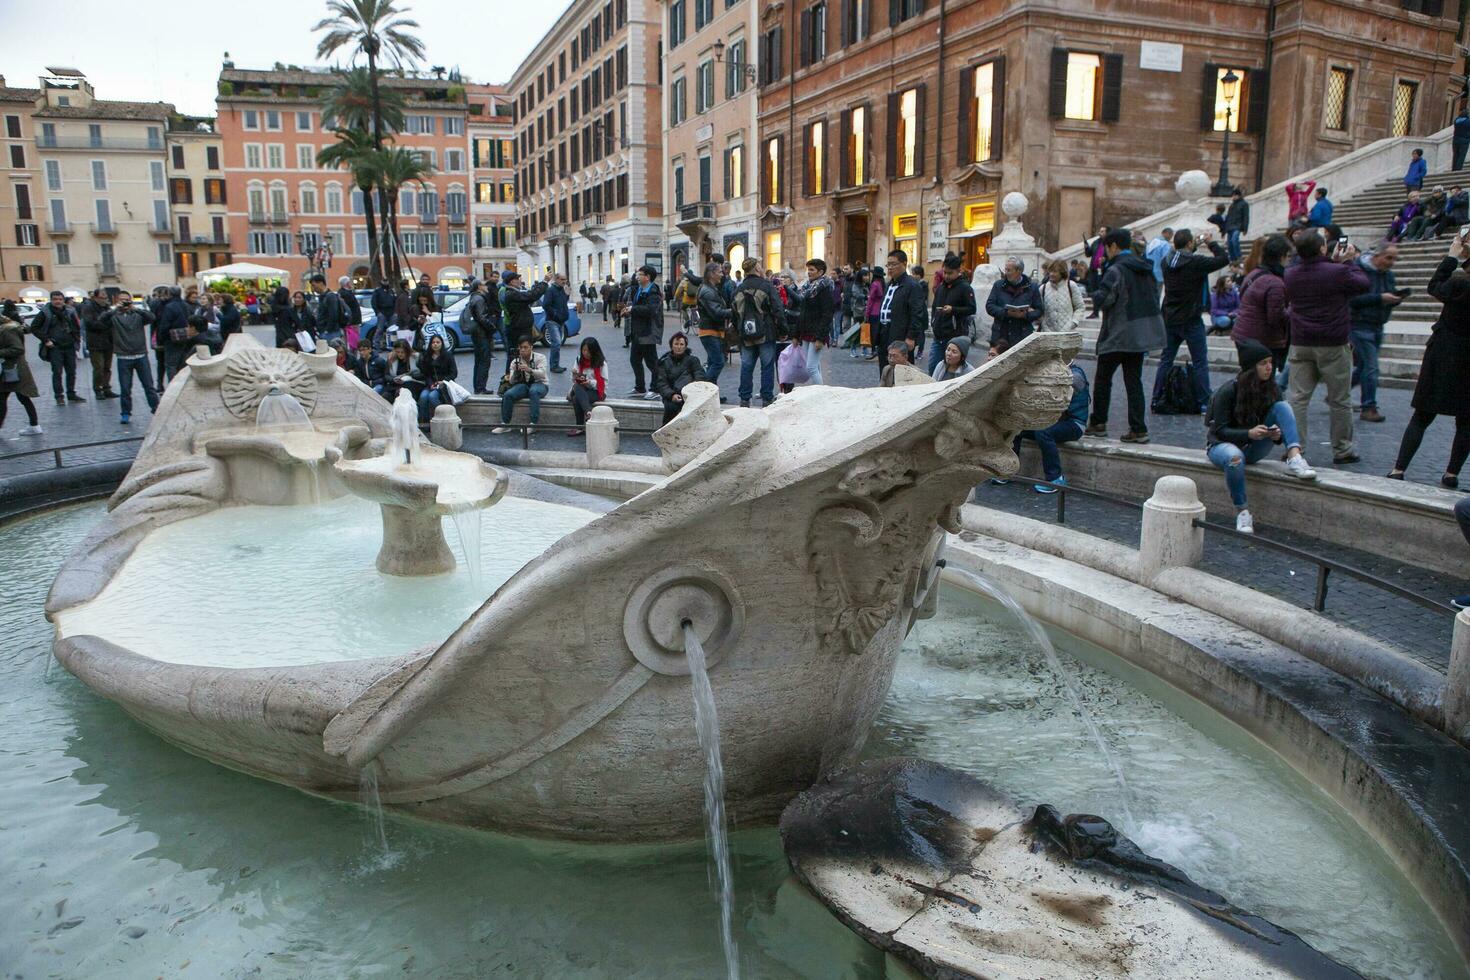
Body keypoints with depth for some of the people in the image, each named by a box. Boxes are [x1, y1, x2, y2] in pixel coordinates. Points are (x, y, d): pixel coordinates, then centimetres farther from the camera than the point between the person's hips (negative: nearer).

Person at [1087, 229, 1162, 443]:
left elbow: (1102, 299, -21)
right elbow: (1154, 297, 17)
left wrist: (1094, 294, -1)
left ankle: (1098, 423, 15)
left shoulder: (1116, 270, -14)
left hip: (1119, 334, -7)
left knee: (1103, 378, 8)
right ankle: (1138, 429, 4)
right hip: (1143, 333, 7)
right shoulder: (1146, 269, 11)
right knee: (1134, 379, 8)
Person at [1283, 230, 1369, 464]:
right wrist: (1349, 261, 14)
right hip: (1333, 346, -3)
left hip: (1301, 345, 3)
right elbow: (1363, 284, 4)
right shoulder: (1338, 272, -14)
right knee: (1339, 401, 7)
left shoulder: (1290, 275, 1)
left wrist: (1333, 261, 19)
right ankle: (1342, 450, 15)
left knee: (1297, 398, 3)